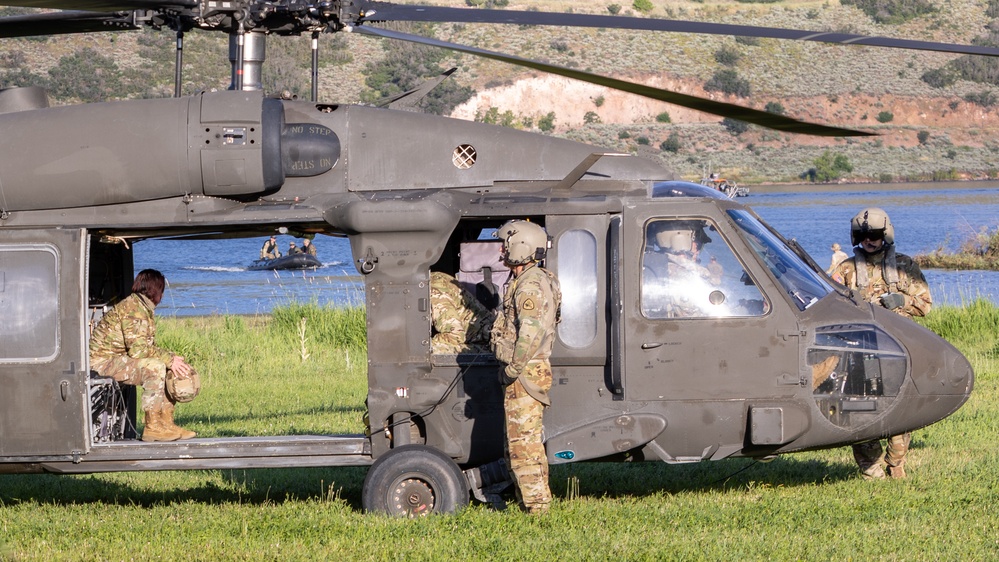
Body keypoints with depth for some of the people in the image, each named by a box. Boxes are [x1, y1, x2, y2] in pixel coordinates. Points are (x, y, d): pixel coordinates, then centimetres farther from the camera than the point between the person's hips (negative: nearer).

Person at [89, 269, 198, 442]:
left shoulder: (144, 308, 14)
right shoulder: (133, 309, -19)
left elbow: (148, 348, 10)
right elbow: (138, 349, -25)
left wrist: (171, 358, -5)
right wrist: (169, 359, -20)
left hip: (119, 359, 10)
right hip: (103, 361, -10)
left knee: (169, 370, 5)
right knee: (155, 367, -27)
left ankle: (166, 423, 2)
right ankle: (153, 426, -23)